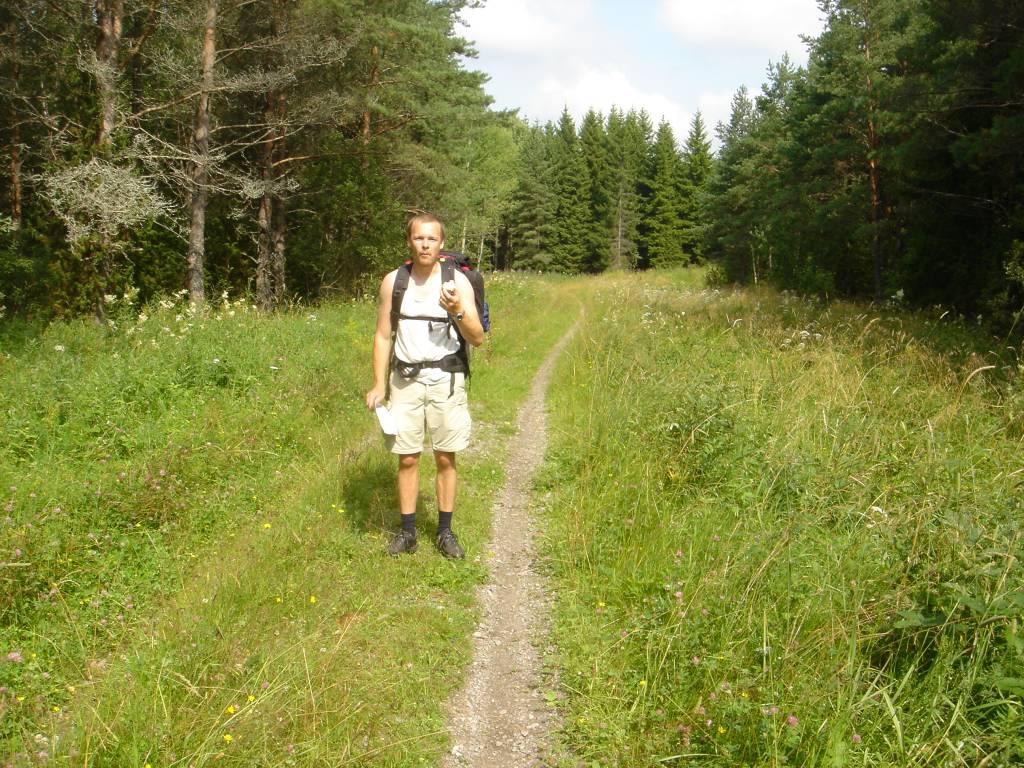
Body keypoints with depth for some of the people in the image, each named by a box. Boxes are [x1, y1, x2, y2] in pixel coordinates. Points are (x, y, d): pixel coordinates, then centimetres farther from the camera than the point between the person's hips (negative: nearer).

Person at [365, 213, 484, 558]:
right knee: (407, 459, 5)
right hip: (405, 378, 1)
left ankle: (445, 531, 17)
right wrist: (378, 385, 1)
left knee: (446, 458, 5)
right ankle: (407, 532, 17)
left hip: (445, 378, -1)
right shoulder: (393, 281, 2)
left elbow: (478, 339, -5)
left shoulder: (457, 281, -3)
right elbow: (382, 335, 7)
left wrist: (458, 311, -23)